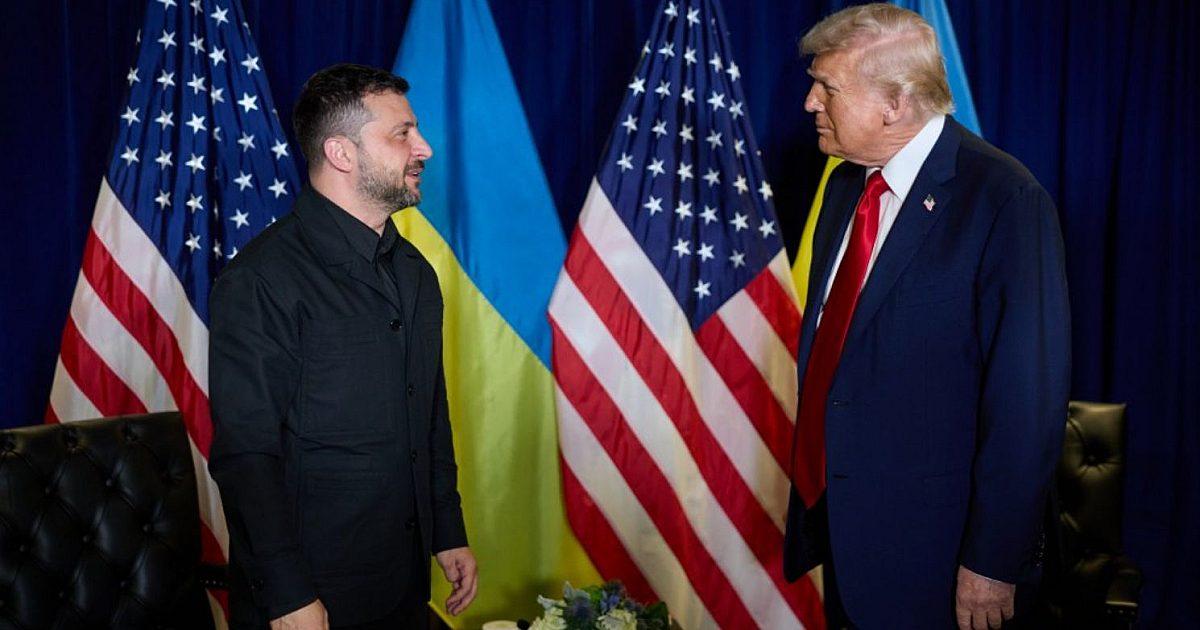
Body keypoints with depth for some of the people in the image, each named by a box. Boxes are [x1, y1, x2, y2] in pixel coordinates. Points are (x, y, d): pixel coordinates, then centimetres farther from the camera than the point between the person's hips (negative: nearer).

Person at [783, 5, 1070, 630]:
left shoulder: (1005, 202, -18)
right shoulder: (846, 184, 5)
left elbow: (1026, 398, -19)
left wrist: (994, 562, -16)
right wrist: (810, 475, 13)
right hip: (834, 514, 7)